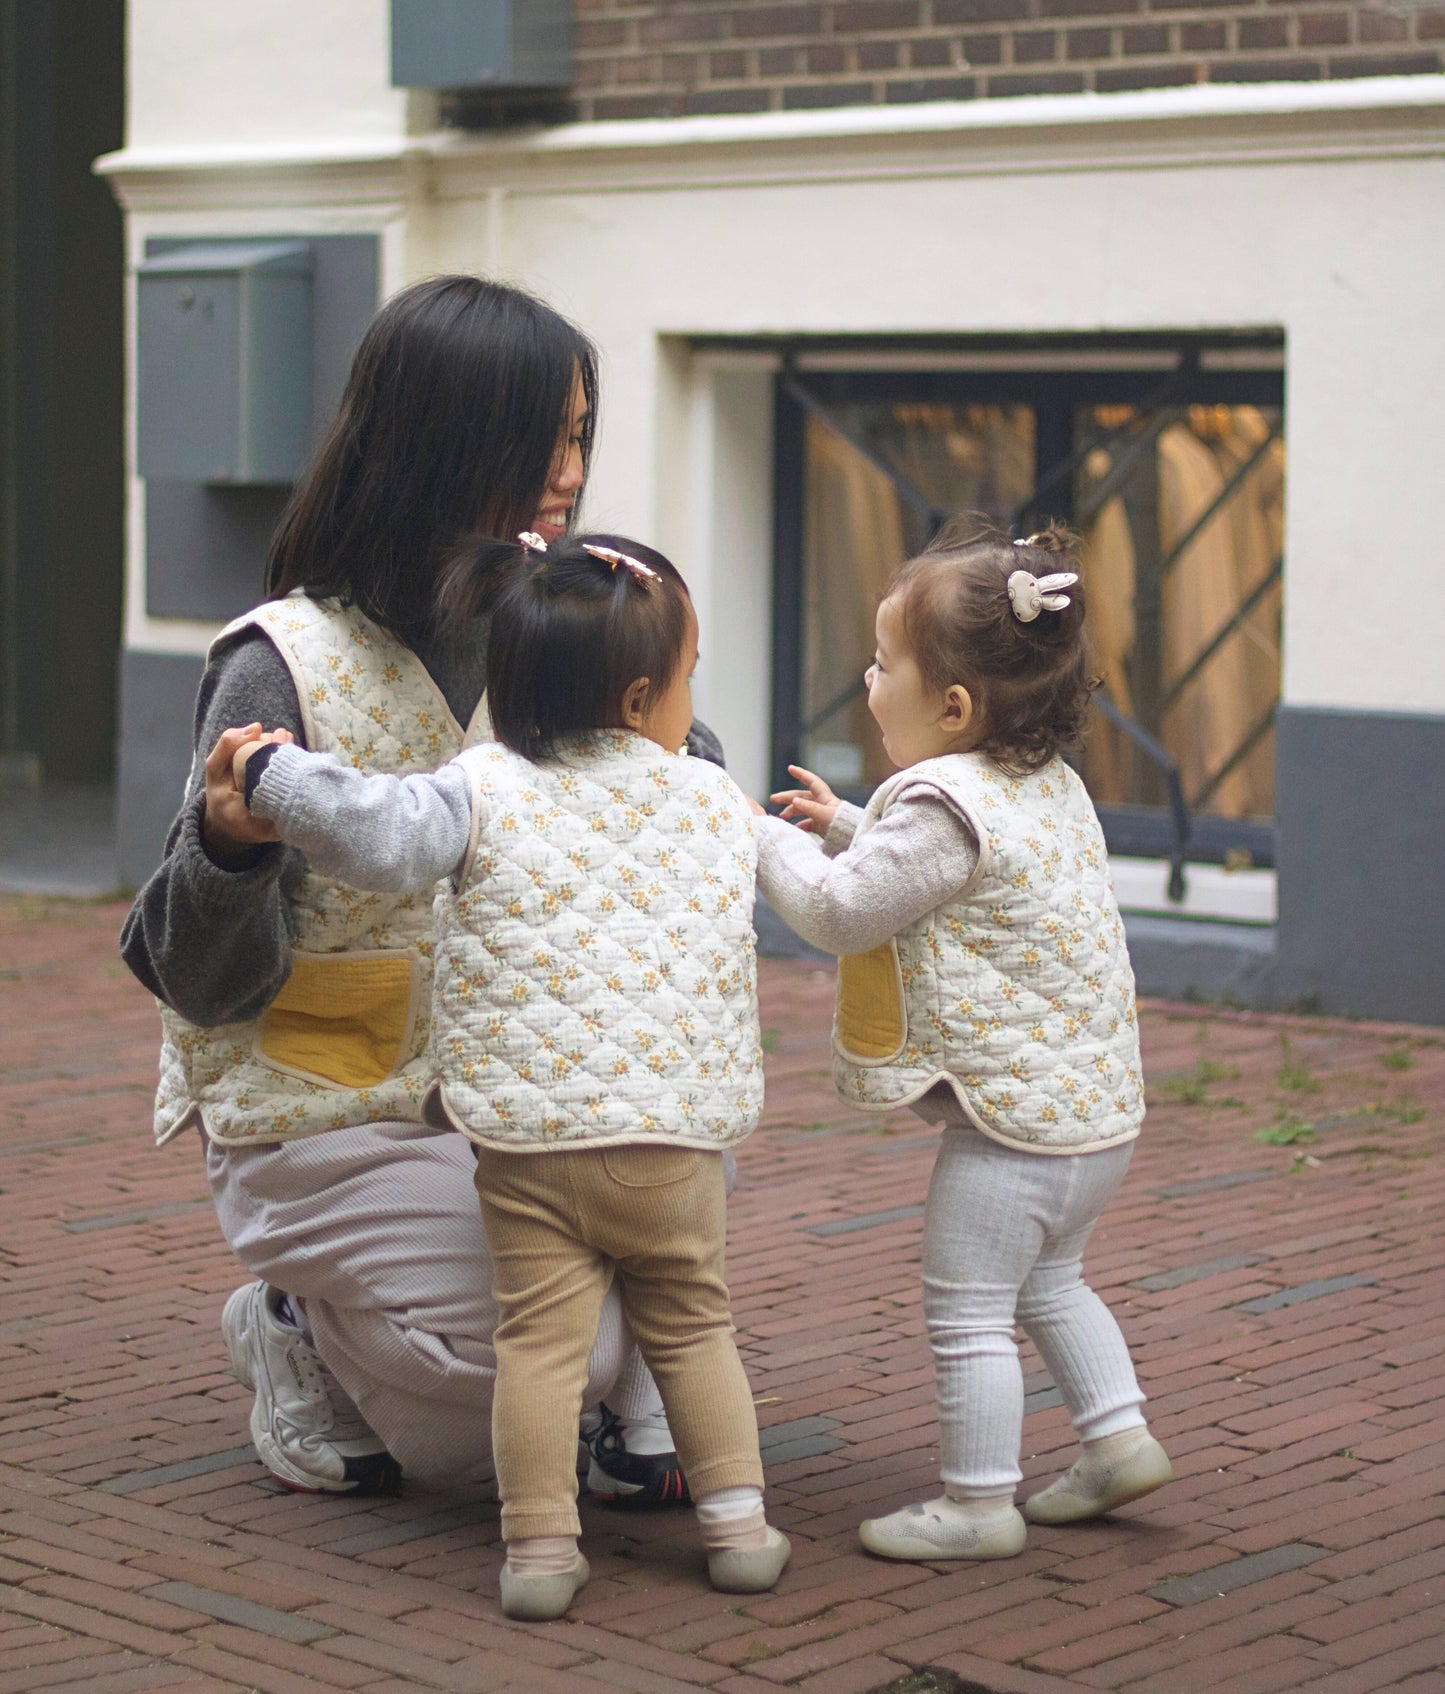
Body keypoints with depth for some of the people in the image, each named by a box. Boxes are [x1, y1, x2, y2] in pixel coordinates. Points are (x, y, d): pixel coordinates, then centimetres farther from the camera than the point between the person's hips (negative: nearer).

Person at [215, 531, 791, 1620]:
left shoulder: (486, 792, -6)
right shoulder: (719, 804, 5)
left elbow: (380, 835, -20)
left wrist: (268, 781, -8)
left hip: (528, 1136, -2)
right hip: (677, 1135, 2)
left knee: (541, 1336, 6)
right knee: (692, 1328, 17)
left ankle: (540, 1546, 4)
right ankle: (737, 1521, 15)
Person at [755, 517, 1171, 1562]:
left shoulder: (944, 806, -21)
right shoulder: (1048, 784, 9)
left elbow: (840, 913, -17)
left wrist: (771, 842, -1)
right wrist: (847, 826, 18)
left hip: (1015, 1116, -10)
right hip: (1102, 1106, 10)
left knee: (966, 1311, 1)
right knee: (1048, 1283, 26)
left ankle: (979, 1504, 8)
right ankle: (1118, 1436, 26)